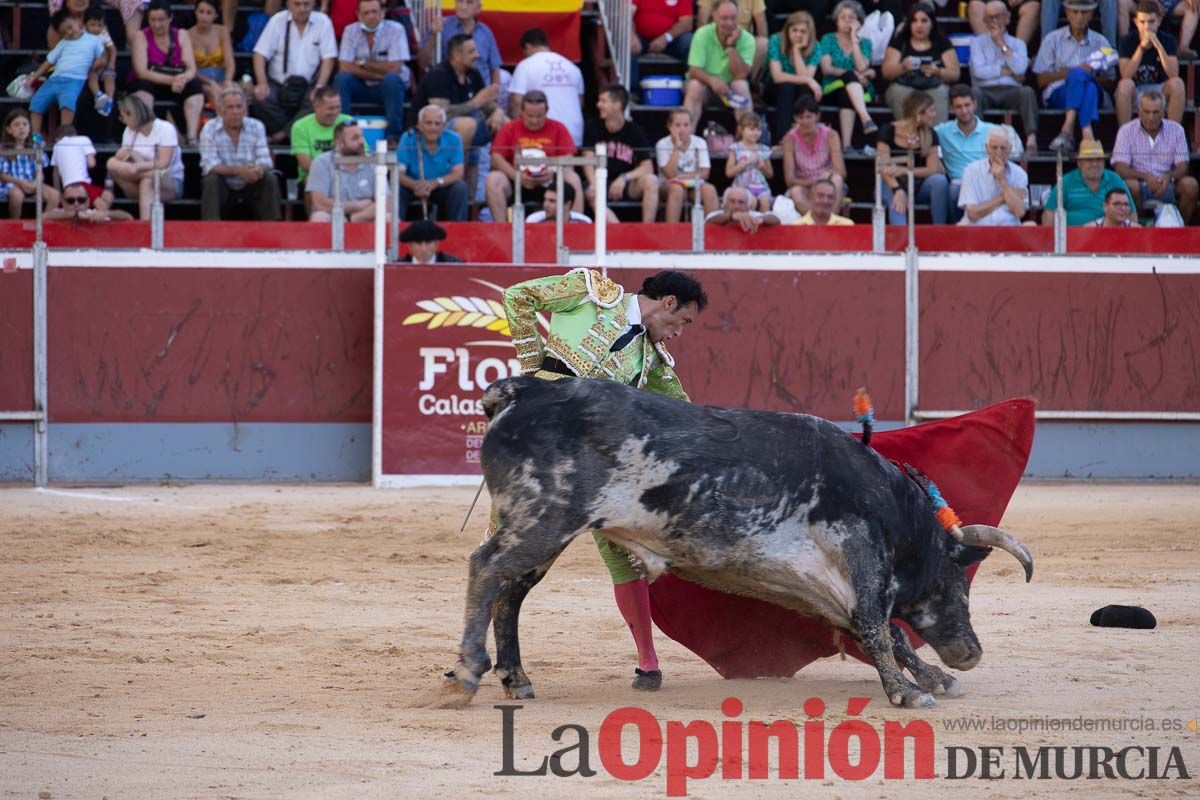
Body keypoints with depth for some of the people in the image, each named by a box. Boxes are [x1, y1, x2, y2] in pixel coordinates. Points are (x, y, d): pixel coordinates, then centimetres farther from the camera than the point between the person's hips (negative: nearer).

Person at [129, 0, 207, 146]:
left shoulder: (181, 36, 3)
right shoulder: (141, 37, -6)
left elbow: (191, 69, -8)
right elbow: (141, 72, -19)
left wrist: (183, 79, -34)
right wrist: (172, 80, -32)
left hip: (176, 86, 2)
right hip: (149, 85, -2)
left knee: (196, 86, -26)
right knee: (143, 85, -36)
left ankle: (192, 137, -37)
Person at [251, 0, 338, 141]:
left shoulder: (323, 22, 2)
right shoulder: (278, 21, 4)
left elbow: (328, 58, -2)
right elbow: (260, 54, 0)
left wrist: (320, 87, -17)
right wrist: (262, 83, -16)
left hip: (309, 86, -1)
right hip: (278, 83, 1)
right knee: (260, 101, -29)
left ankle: (284, 133, -24)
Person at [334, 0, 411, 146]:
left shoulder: (395, 29, -9)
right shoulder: (350, 31, -2)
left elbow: (394, 68, -17)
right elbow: (344, 67, -13)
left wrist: (363, 63, -11)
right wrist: (378, 74, -19)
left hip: (391, 86, -2)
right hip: (362, 87, 2)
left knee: (392, 78, -34)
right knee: (341, 78, -25)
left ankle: (393, 136, -31)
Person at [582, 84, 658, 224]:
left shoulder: (635, 132, 1)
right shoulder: (593, 127, 3)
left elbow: (647, 167, -7)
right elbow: (588, 160, -6)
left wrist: (624, 178, -24)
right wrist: (594, 184, -25)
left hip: (628, 186, 0)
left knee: (650, 180, -30)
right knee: (592, 196, -35)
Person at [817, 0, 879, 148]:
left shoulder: (864, 43, 16)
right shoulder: (828, 40, 13)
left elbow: (861, 67, -5)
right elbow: (826, 69, -3)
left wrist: (854, 40, -3)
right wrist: (854, 75, -14)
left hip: (861, 91, 2)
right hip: (832, 90, -2)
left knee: (846, 95, -37)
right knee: (849, 77, -36)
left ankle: (846, 144, -57)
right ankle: (866, 119, -61)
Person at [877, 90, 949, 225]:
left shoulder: (931, 135, 3)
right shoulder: (888, 132, -7)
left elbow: (932, 169, -5)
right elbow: (884, 168, -15)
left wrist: (903, 171, -20)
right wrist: (898, 190, -34)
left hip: (918, 187, 3)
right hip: (892, 185, -3)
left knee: (940, 180, -27)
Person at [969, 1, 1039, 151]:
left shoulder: (1018, 43, 21)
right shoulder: (978, 42, 18)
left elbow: (1020, 69, -2)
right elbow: (979, 71, -1)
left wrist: (1002, 44, 4)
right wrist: (1008, 71, 1)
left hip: (1011, 91, 1)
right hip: (986, 91, -1)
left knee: (1027, 91, -34)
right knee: (974, 93, -36)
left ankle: (1031, 138, -50)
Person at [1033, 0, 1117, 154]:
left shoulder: (1100, 42, 20)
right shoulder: (1053, 40, 16)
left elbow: (1110, 83, 13)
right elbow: (1041, 80, 7)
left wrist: (1092, 75, -8)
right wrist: (1070, 72, -7)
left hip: (1094, 92, 1)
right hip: (1057, 94, -1)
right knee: (1078, 74, -35)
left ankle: (1068, 129, -54)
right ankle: (1087, 133, -54)